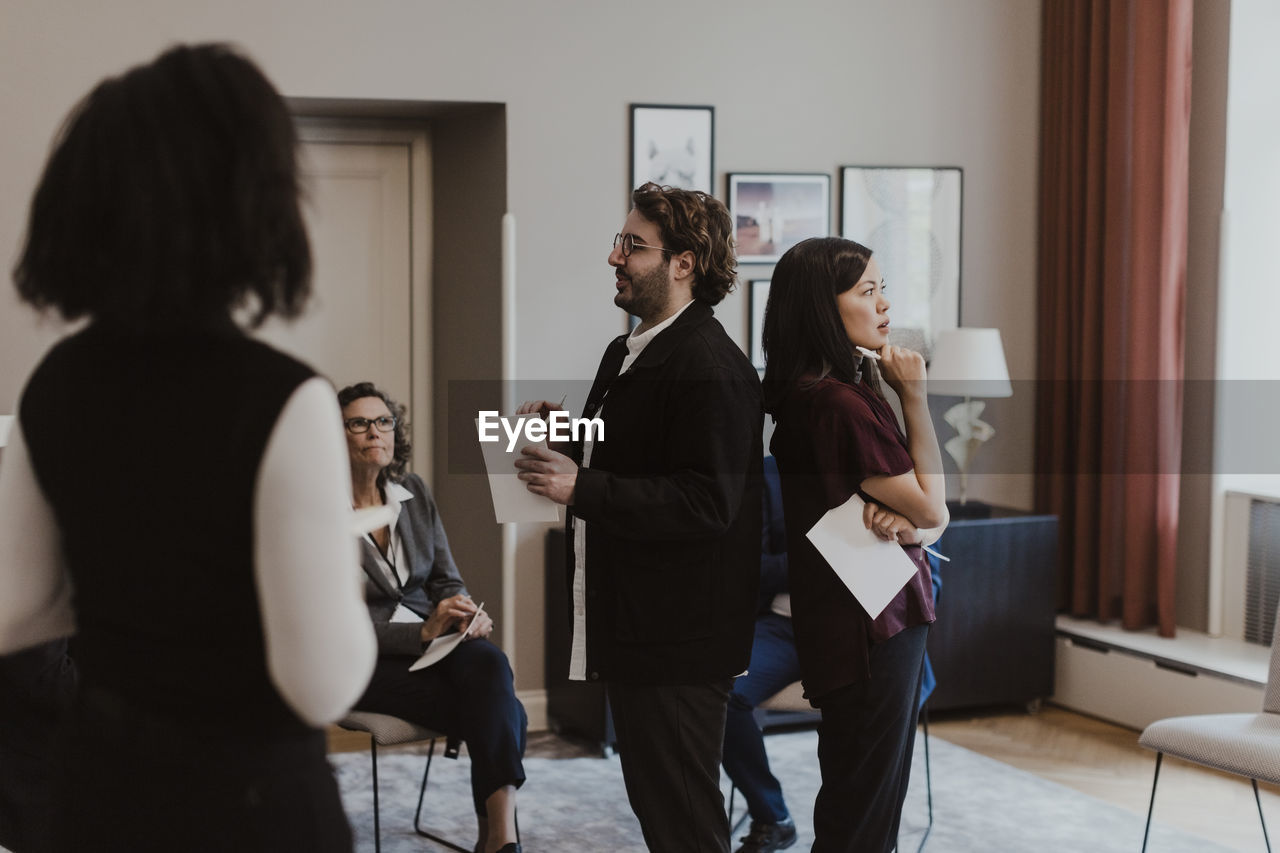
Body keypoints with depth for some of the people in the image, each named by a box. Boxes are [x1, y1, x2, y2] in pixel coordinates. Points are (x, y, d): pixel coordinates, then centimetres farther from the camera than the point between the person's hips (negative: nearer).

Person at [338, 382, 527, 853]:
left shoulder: (414, 492, 10)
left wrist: (464, 611, -10)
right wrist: (423, 632, -22)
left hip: (431, 638, 4)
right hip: (365, 662, -4)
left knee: (489, 662, -33)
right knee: (503, 712, -28)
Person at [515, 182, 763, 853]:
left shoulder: (711, 368, -18)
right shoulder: (626, 352, 15)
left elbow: (705, 503, -26)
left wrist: (582, 488, -27)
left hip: (679, 641, -10)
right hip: (631, 623, 11)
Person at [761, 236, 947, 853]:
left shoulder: (812, 392, 9)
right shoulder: (839, 403, -21)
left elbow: (910, 503, 10)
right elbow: (932, 510, -13)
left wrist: (892, 513, -14)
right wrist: (914, 396, -11)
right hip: (871, 624, -10)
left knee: (871, 803, 18)